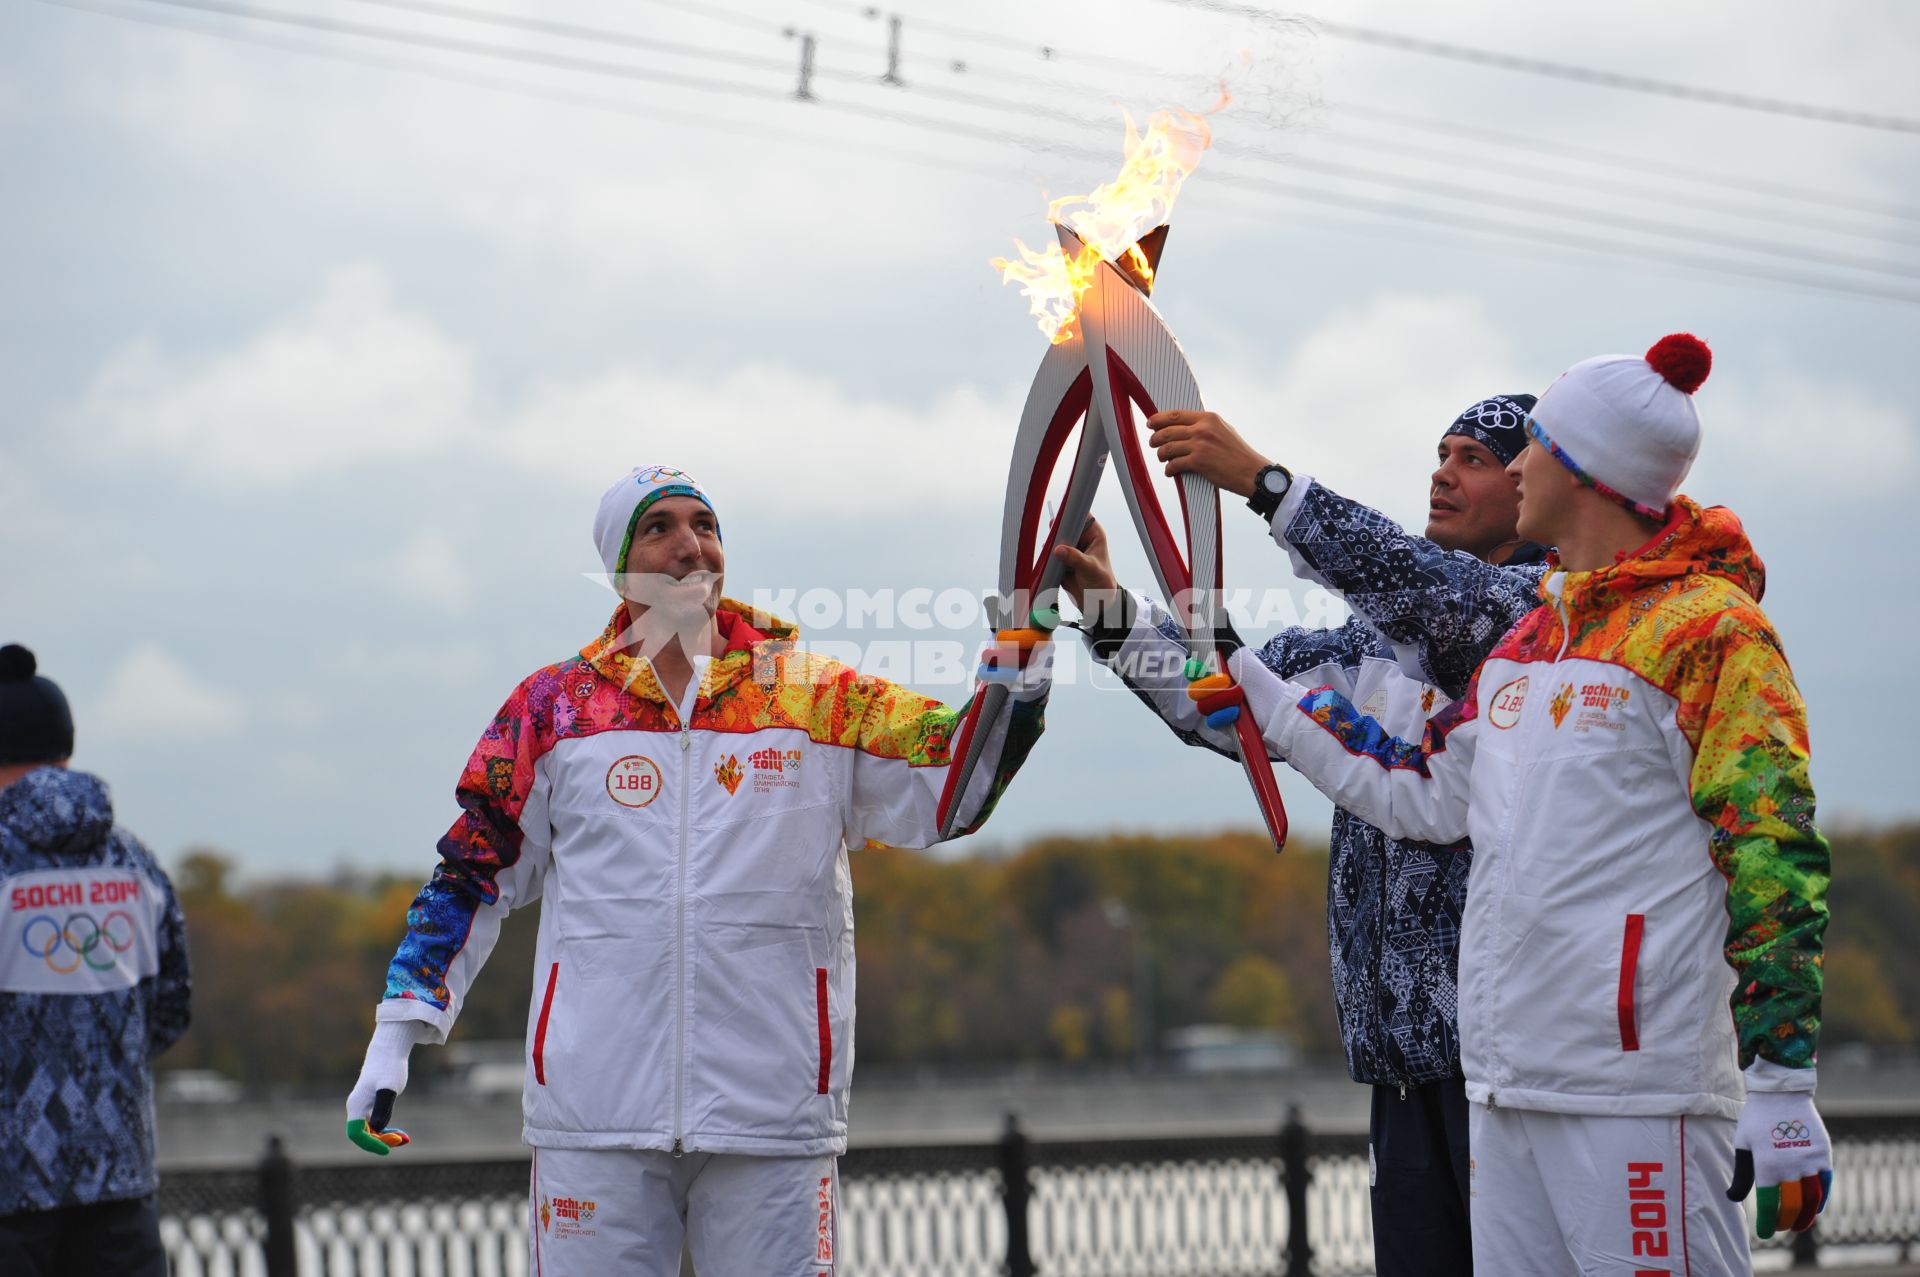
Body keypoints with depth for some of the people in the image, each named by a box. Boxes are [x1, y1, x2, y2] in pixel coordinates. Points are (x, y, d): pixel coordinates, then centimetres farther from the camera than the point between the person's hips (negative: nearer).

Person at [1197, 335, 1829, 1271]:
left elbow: (1773, 862, -14)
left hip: (1637, 1092, -8)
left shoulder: (1708, 631, -9)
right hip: (1508, 1085, 9)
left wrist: (1783, 1098, -18)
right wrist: (1259, 695, 27)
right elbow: (1423, 798, 25)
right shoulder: (1531, 638, 18)